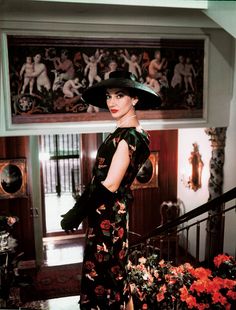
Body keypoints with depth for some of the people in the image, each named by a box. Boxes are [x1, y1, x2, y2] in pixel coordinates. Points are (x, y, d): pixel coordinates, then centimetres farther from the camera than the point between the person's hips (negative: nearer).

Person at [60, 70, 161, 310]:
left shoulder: (129, 135, -19)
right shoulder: (124, 132, 10)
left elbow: (109, 185, -22)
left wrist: (77, 212, -12)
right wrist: (81, 207, 12)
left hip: (108, 217, -9)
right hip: (108, 213, 9)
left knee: (106, 278, 7)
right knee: (110, 276, 21)